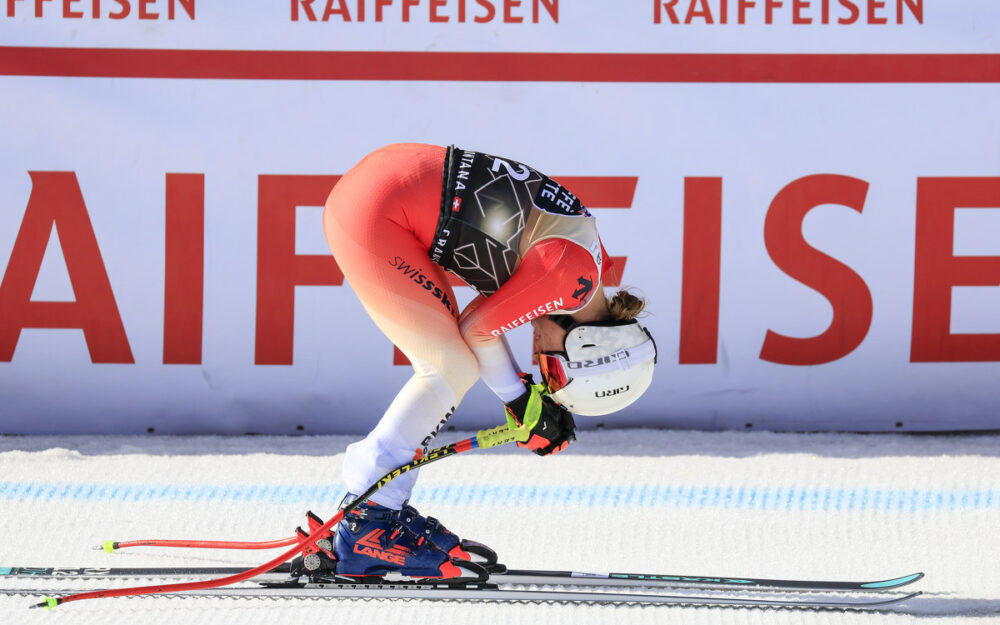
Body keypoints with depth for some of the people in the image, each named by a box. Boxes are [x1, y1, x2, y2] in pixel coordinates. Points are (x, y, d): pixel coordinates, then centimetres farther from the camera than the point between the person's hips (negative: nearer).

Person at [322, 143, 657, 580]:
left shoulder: (587, 251, 10)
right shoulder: (576, 273, -17)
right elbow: (478, 329, -9)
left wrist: (535, 402, 10)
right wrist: (521, 401, 3)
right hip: (376, 213, -9)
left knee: (446, 366, 13)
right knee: (454, 371, -5)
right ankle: (366, 527, -2)